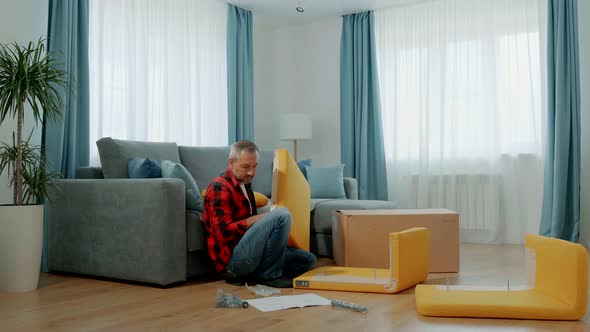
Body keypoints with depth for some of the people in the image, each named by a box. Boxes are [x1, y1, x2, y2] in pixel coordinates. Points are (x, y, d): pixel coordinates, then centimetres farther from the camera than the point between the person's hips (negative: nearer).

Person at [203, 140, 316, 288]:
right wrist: (257, 219, -18)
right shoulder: (220, 187, -11)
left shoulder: (244, 185, 19)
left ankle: (247, 275, 2)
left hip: (248, 253, 10)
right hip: (233, 257, -10)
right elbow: (224, 232, -19)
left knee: (308, 260, 7)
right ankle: (270, 275, -13)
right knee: (282, 214, -24)